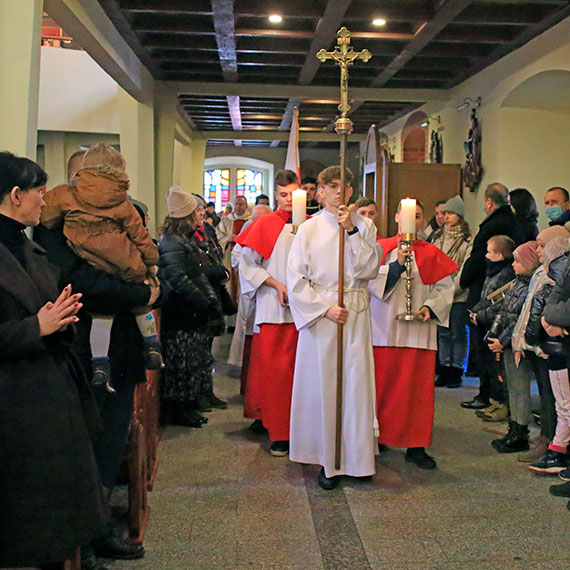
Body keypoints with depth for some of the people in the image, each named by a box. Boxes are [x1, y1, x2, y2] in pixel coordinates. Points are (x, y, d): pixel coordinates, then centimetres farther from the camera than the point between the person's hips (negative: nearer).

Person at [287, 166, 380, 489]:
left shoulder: (365, 226, 8)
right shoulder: (309, 229, 4)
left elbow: (369, 270, -4)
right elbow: (296, 279, -1)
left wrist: (353, 232, -11)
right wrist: (325, 308, -9)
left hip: (356, 313, 1)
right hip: (319, 312, -1)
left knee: (356, 381, 0)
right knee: (322, 383, 0)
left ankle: (358, 457, 12)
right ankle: (329, 461, 8)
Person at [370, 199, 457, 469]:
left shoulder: (432, 255, 10)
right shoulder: (380, 248, 7)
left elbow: (445, 288, 6)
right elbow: (372, 281, -5)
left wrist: (430, 307, -11)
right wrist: (397, 264, -17)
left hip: (418, 329, 1)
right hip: (383, 328, -1)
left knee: (417, 386, 1)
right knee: (381, 383, 3)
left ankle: (415, 447, 8)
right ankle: (378, 438, 17)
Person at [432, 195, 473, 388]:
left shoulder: (468, 240, -4)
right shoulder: (437, 238, 13)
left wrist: (452, 289, -12)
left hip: (459, 295, -5)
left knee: (458, 333, 1)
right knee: (443, 333, 8)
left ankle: (456, 371, 8)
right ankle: (444, 370, 15)